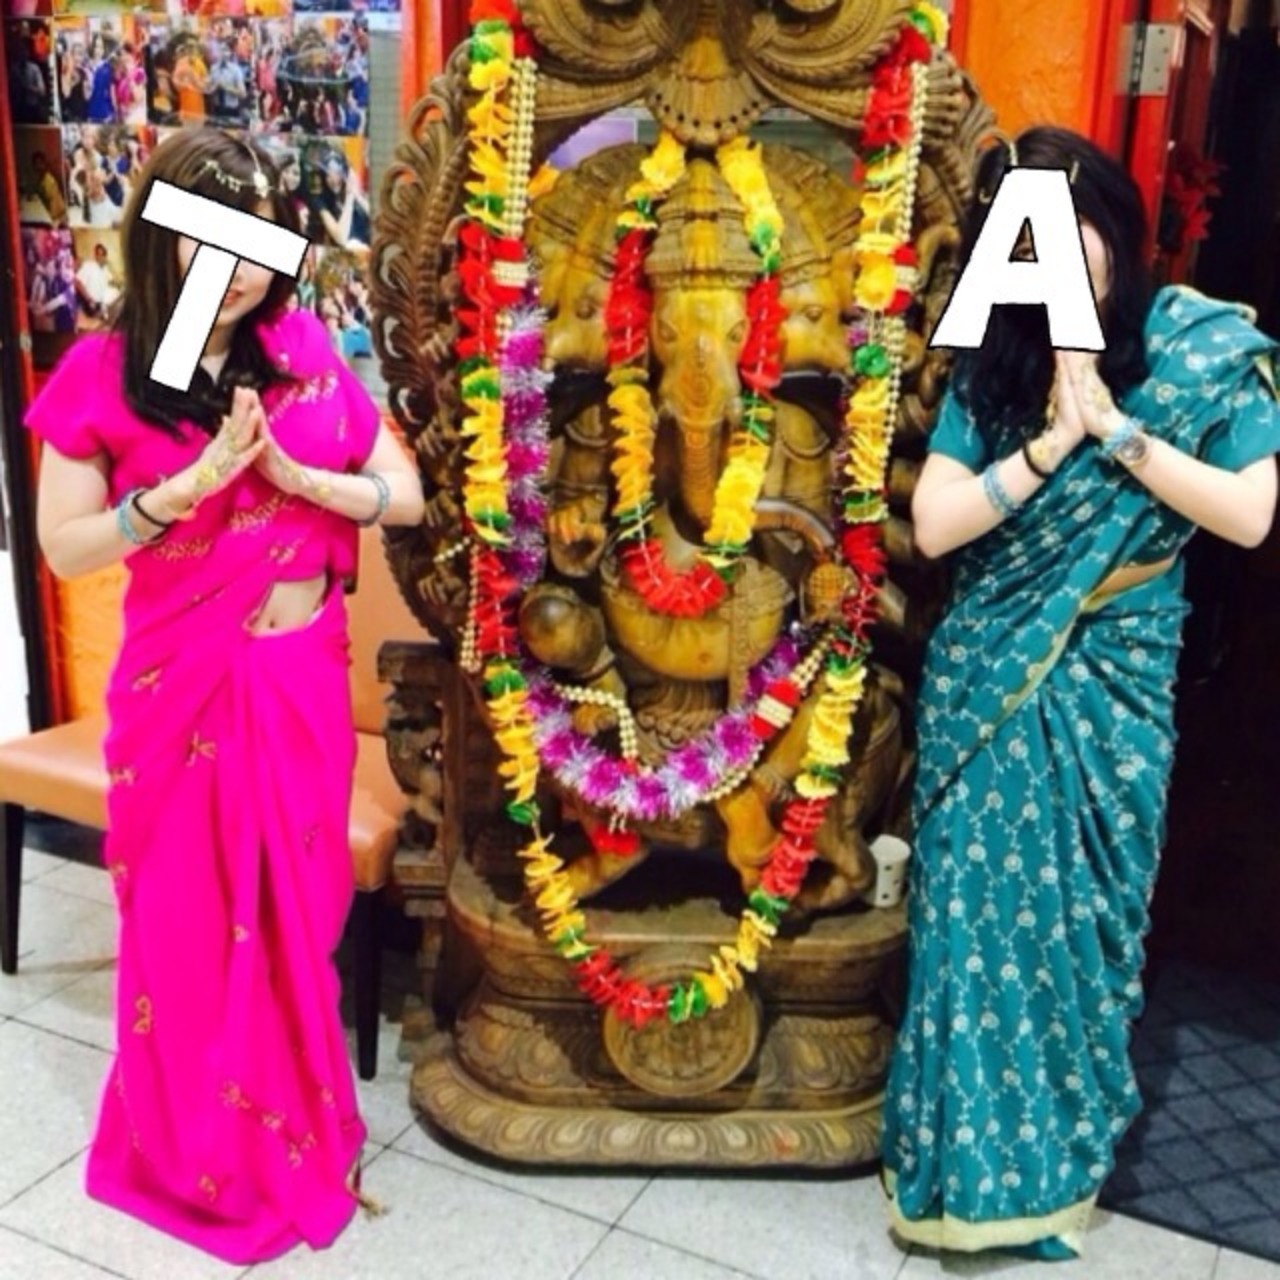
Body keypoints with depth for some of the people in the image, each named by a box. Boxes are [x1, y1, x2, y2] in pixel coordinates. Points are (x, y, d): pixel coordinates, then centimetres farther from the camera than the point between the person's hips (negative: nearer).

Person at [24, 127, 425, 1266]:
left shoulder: (305, 351, -1)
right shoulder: (104, 373, -8)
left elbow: (406, 497, -2)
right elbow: (63, 547, -9)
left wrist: (289, 474, -17)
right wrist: (189, 485, -21)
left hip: (304, 676, 2)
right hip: (181, 684, -2)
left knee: (295, 908, 14)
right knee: (188, 916, 12)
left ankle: (293, 1130, 37)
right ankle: (197, 1146, 36)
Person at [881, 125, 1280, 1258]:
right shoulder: (997, 359, 1)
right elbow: (931, 525, -7)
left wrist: (1116, 429, -16)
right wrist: (1049, 444, -16)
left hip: (1111, 686, -1)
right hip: (986, 681, 1)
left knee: (1079, 916, 9)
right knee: (977, 913, 5)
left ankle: (1058, 1156, 30)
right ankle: (968, 1151, 24)